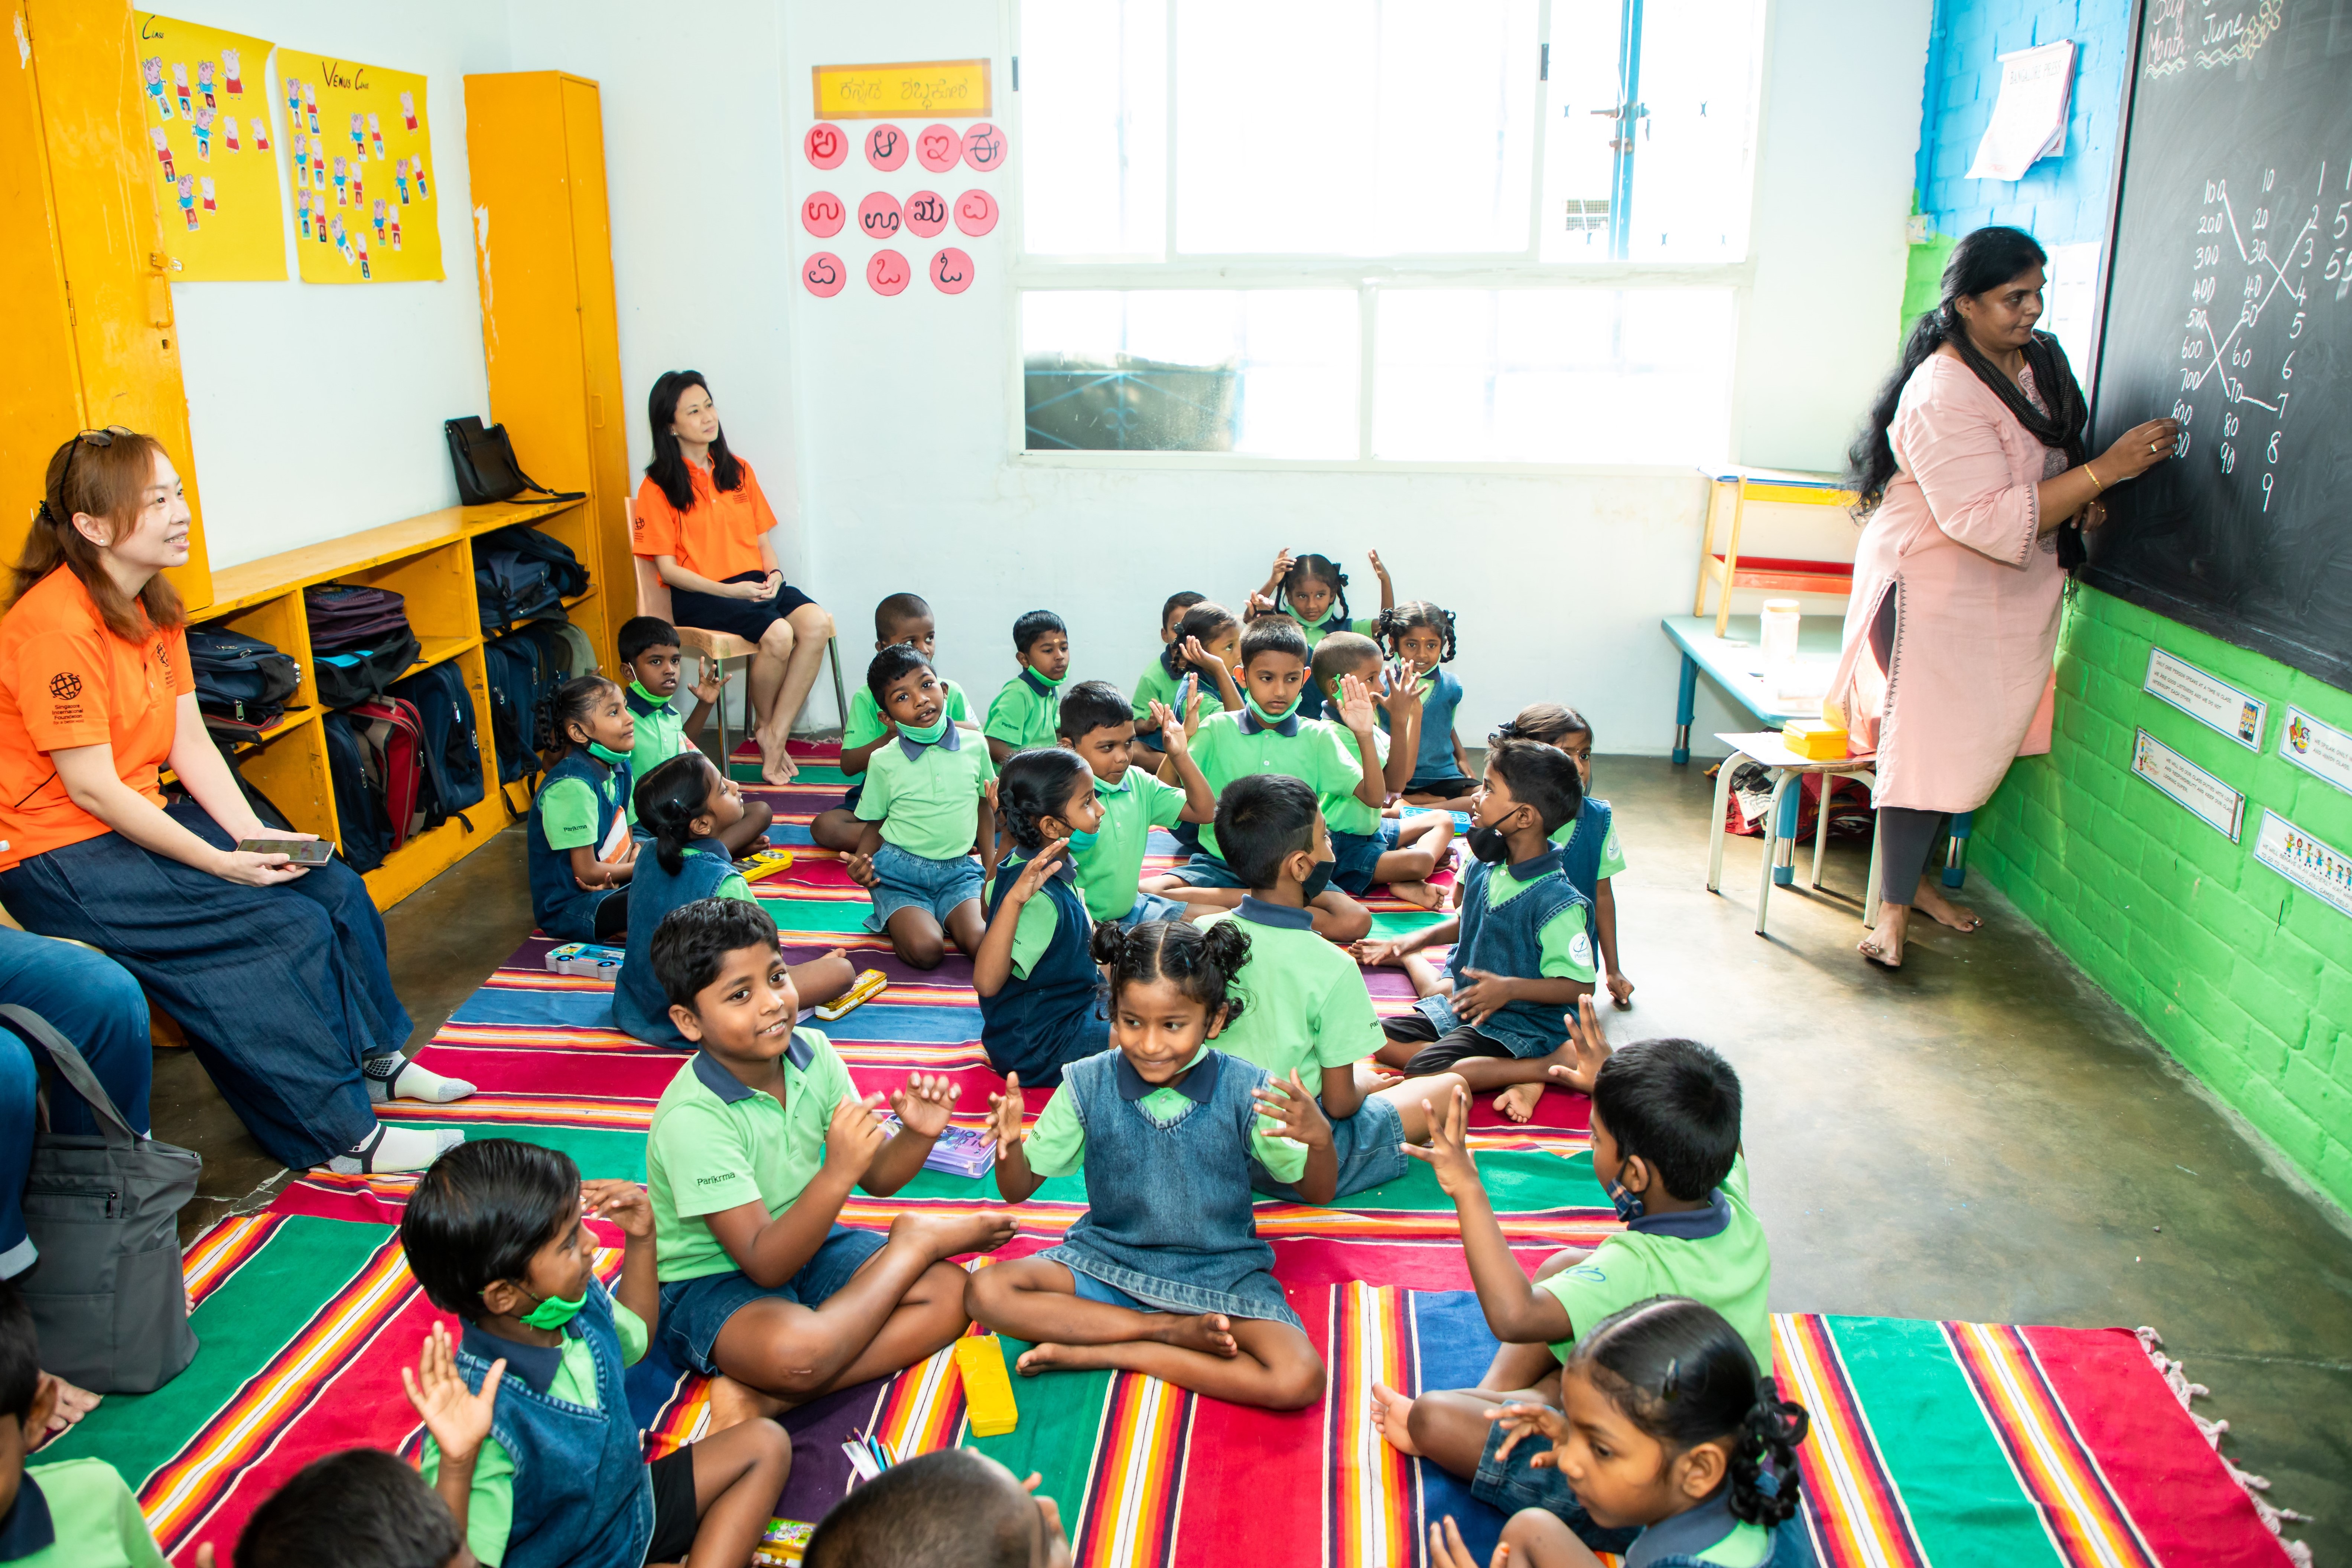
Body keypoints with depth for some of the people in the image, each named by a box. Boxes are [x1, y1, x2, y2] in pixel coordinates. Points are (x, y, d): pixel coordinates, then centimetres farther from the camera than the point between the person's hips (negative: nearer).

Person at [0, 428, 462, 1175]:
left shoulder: (155, 606, 6)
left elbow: (192, 742, 4)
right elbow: (90, 788, -22)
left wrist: (256, 836, -9)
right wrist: (219, 862, -22)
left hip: (141, 818, 9)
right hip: (60, 854, -8)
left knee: (337, 889, 1)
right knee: (289, 931, -18)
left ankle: (373, 1059, 19)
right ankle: (342, 1136, -7)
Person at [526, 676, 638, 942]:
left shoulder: (619, 768, 4)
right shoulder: (572, 786, -22)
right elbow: (586, 872, -19)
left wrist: (611, 878, -12)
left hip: (608, 888, 9)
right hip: (567, 908, -9)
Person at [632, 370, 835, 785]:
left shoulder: (738, 471, 16)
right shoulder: (658, 486, -1)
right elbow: (668, 567, -5)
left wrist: (773, 574, -4)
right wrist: (729, 591, -17)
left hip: (754, 583, 5)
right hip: (698, 595, -5)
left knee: (817, 623, -25)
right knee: (778, 634, -32)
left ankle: (775, 738, -20)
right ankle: (765, 727, -4)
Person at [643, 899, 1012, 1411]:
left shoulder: (812, 1052, -8)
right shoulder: (692, 1118, -27)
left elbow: (878, 1177, 2)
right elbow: (765, 1265, -28)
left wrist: (917, 1137, -21)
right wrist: (837, 1175, -42)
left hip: (802, 1240, 7)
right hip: (709, 1280, -7)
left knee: (950, 1294, -10)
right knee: (797, 1349, -38)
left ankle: (771, 1398, -17)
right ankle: (917, 1241, -12)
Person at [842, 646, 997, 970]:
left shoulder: (975, 747, 2)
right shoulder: (884, 761, -2)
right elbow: (875, 824, 7)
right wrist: (859, 863, -13)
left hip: (958, 871, 2)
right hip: (900, 870, -1)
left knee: (982, 943, -24)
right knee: (925, 950, -24)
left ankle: (941, 916, 5)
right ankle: (898, 919, 7)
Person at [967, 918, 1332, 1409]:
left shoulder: (1247, 1091, -12)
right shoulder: (1087, 1084, -8)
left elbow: (1317, 1193, -4)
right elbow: (1017, 1189, -1)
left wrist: (1320, 1138, -28)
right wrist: (1009, 1142, -25)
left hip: (1220, 1275, -1)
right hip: (1106, 1262, 1)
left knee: (1299, 1380, -26)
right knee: (986, 1292, -22)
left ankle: (1101, 1352, -14)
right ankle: (1175, 1331, -14)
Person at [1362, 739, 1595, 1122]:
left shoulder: (1557, 902, -24)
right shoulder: (1484, 869, -1)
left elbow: (1581, 986, -21)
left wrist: (1511, 988, -30)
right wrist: (1417, 939, 10)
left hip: (1516, 1027, -6)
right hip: (1460, 1007, 6)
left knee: (1424, 1071, -26)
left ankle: (1549, 1066, -14)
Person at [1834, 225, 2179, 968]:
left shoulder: (2042, 359, 5)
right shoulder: (1941, 395, -24)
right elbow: (1988, 522, -30)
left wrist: (2081, 502, 5)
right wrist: (2105, 471, -28)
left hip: (2013, 593, 9)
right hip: (1934, 589, -8)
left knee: (1971, 742, 13)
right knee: (1924, 745, -8)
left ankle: (1914, 874, 28)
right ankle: (1894, 908, 2)